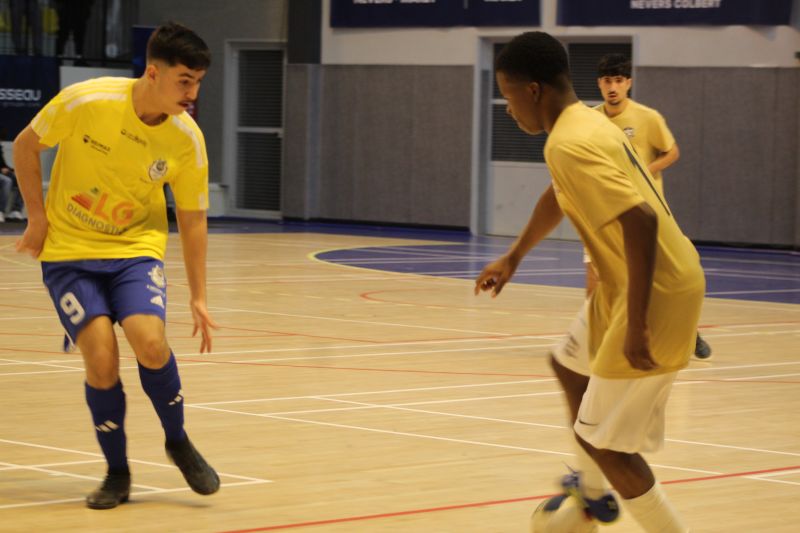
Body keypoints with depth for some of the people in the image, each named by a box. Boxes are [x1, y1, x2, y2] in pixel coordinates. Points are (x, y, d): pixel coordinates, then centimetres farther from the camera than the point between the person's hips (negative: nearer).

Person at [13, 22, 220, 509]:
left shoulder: (187, 139, -12)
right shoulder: (86, 102, -20)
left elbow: (192, 219, 1)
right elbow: (25, 145, -3)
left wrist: (198, 297, 2)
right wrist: (38, 217, -3)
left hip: (136, 248, 1)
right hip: (68, 249, -1)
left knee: (150, 342, -24)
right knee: (101, 358, -17)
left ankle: (178, 441, 4)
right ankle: (117, 474, 5)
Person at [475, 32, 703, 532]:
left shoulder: (569, 144, -22)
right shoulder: (587, 121, 9)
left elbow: (641, 221, -32)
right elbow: (559, 196, 29)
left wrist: (635, 326, -29)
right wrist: (514, 257, 36)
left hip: (658, 296, -10)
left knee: (601, 440, -4)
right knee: (571, 364, 31)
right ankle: (593, 493, 45)